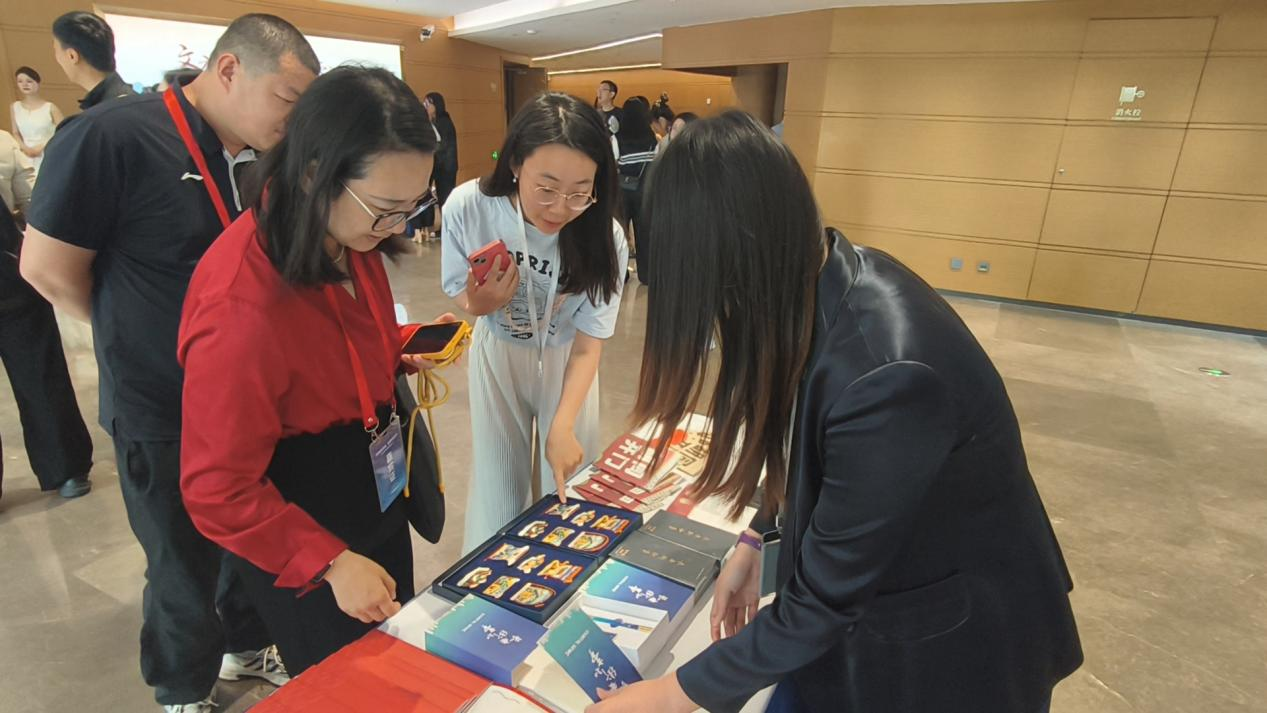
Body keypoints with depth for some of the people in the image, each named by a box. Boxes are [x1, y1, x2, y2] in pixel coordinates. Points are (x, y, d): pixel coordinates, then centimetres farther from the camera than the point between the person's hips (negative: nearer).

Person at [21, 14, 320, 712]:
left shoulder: (263, 159, 0)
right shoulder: (110, 137, -18)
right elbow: (48, 267, -12)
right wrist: (141, 340, 0)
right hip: (164, 416, -5)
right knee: (186, 569, 13)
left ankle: (247, 646, 48)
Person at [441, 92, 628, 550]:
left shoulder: (604, 238, -29)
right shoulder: (468, 208, -27)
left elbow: (587, 345, -20)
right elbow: (459, 293, -9)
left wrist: (562, 426, -32)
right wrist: (478, 303, -33)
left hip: (564, 359, 0)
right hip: (497, 354, 1)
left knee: (568, 488, 9)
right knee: (497, 483, 9)